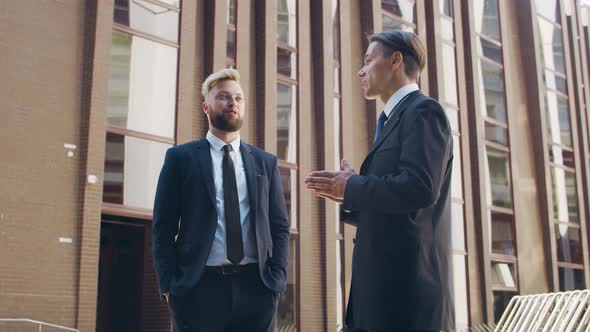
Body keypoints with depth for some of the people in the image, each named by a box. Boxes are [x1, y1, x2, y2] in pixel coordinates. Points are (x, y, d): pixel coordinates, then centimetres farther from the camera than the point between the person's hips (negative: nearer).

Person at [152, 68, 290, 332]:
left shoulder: (266, 162, 13)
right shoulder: (181, 157, 5)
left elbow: (279, 226, 11)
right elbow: (163, 227, 2)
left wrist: (277, 278, 0)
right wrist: (169, 284, -7)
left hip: (255, 288, 2)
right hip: (198, 288, -2)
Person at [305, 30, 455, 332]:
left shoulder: (423, 111, -7)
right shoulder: (392, 123, 22)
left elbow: (419, 187, -23)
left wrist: (352, 187, -9)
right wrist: (346, 196, 5)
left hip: (406, 287, -9)